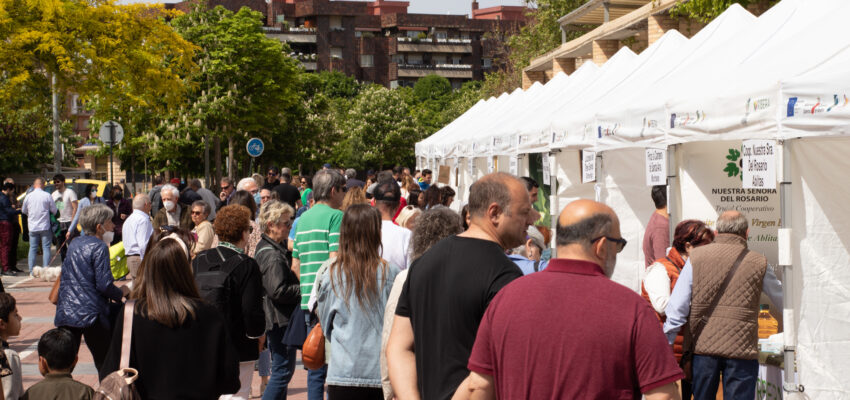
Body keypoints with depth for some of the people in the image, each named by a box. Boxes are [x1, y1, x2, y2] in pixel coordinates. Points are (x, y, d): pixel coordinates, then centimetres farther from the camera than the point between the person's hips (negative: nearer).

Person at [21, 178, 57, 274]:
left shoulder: (28, 196, -1)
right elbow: (54, 210, -2)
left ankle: (32, 271, 8)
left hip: (32, 227, 2)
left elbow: (23, 211, 12)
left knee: (32, 248, 8)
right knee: (46, 248, 2)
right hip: (45, 226, -2)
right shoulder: (47, 196, -9)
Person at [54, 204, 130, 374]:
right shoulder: (99, 247, -9)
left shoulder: (74, 244, 13)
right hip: (90, 314, -7)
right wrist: (121, 293, 3)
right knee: (105, 364, 0)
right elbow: (104, 285, -17)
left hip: (65, 313, 7)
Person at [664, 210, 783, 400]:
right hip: (742, 349, -1)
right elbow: (783, 302, 19)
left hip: (704, 347, 1)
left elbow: (676, 308, -1)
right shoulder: (758, 263, 4)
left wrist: (665, 347, 5)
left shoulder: (697, 256, 4)